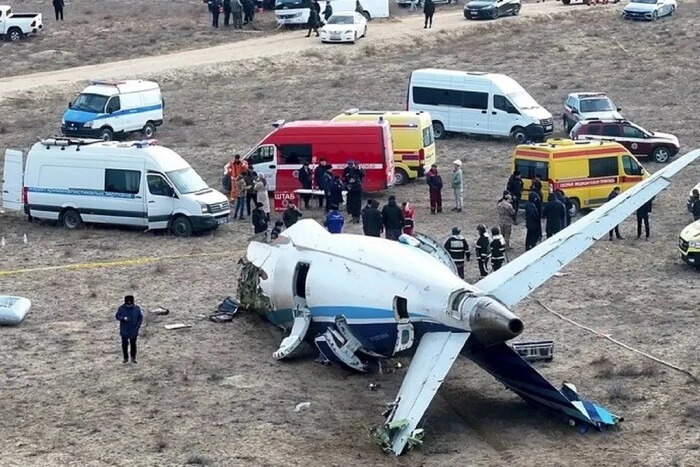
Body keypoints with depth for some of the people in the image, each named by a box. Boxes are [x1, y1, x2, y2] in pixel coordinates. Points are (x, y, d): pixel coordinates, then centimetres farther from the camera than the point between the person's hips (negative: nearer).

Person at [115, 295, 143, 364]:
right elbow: (117, 316, -6)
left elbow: (140, 317, 3)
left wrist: (138, 325, -10)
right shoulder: (121, 308, -9)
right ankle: (125, 358, 18)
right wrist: (123, 318, -25)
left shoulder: (137, 308, -5)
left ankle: (133, 358, 20)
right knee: (124, 344, 5)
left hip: (134, 330, 1)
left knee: (133, 344, 9)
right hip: (124, 330, -1)